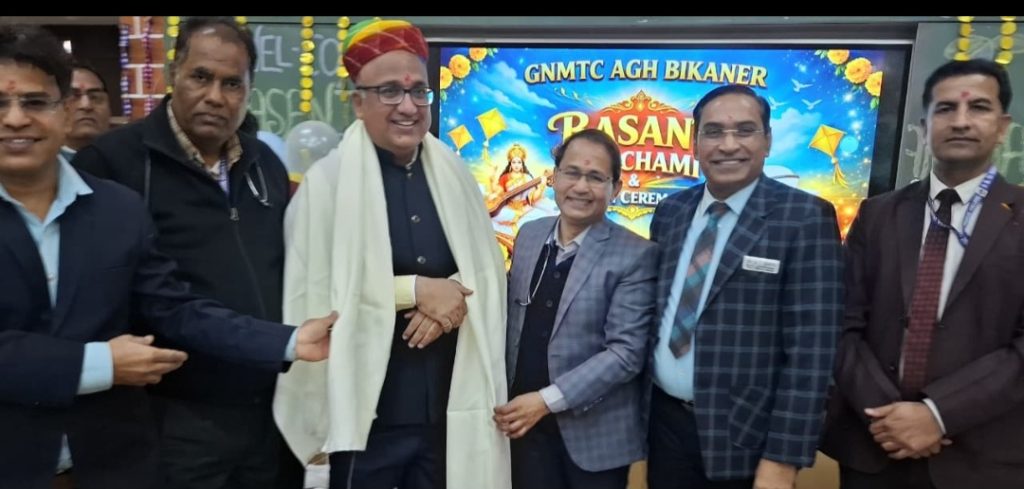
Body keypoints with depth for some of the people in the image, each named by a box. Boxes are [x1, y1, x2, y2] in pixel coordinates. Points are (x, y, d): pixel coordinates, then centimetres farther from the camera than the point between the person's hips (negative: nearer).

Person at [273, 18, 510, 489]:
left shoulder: (453, 174, 4)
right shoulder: (327, 181, -9)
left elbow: (490, 273, 8)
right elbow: (315, 296, -12)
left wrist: (451, 297, -13)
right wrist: (416, 290, -14)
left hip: (448, 407, 4)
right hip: (367, 410, -4)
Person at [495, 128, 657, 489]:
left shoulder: (636, 255, -13)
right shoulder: (530, 235, 4)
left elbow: (627, 351, -17)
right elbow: (512, 316, 9)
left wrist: (548, 399, -19)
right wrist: (504, 392, 3)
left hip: (596, 432, -4)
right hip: (526, 423, 4)